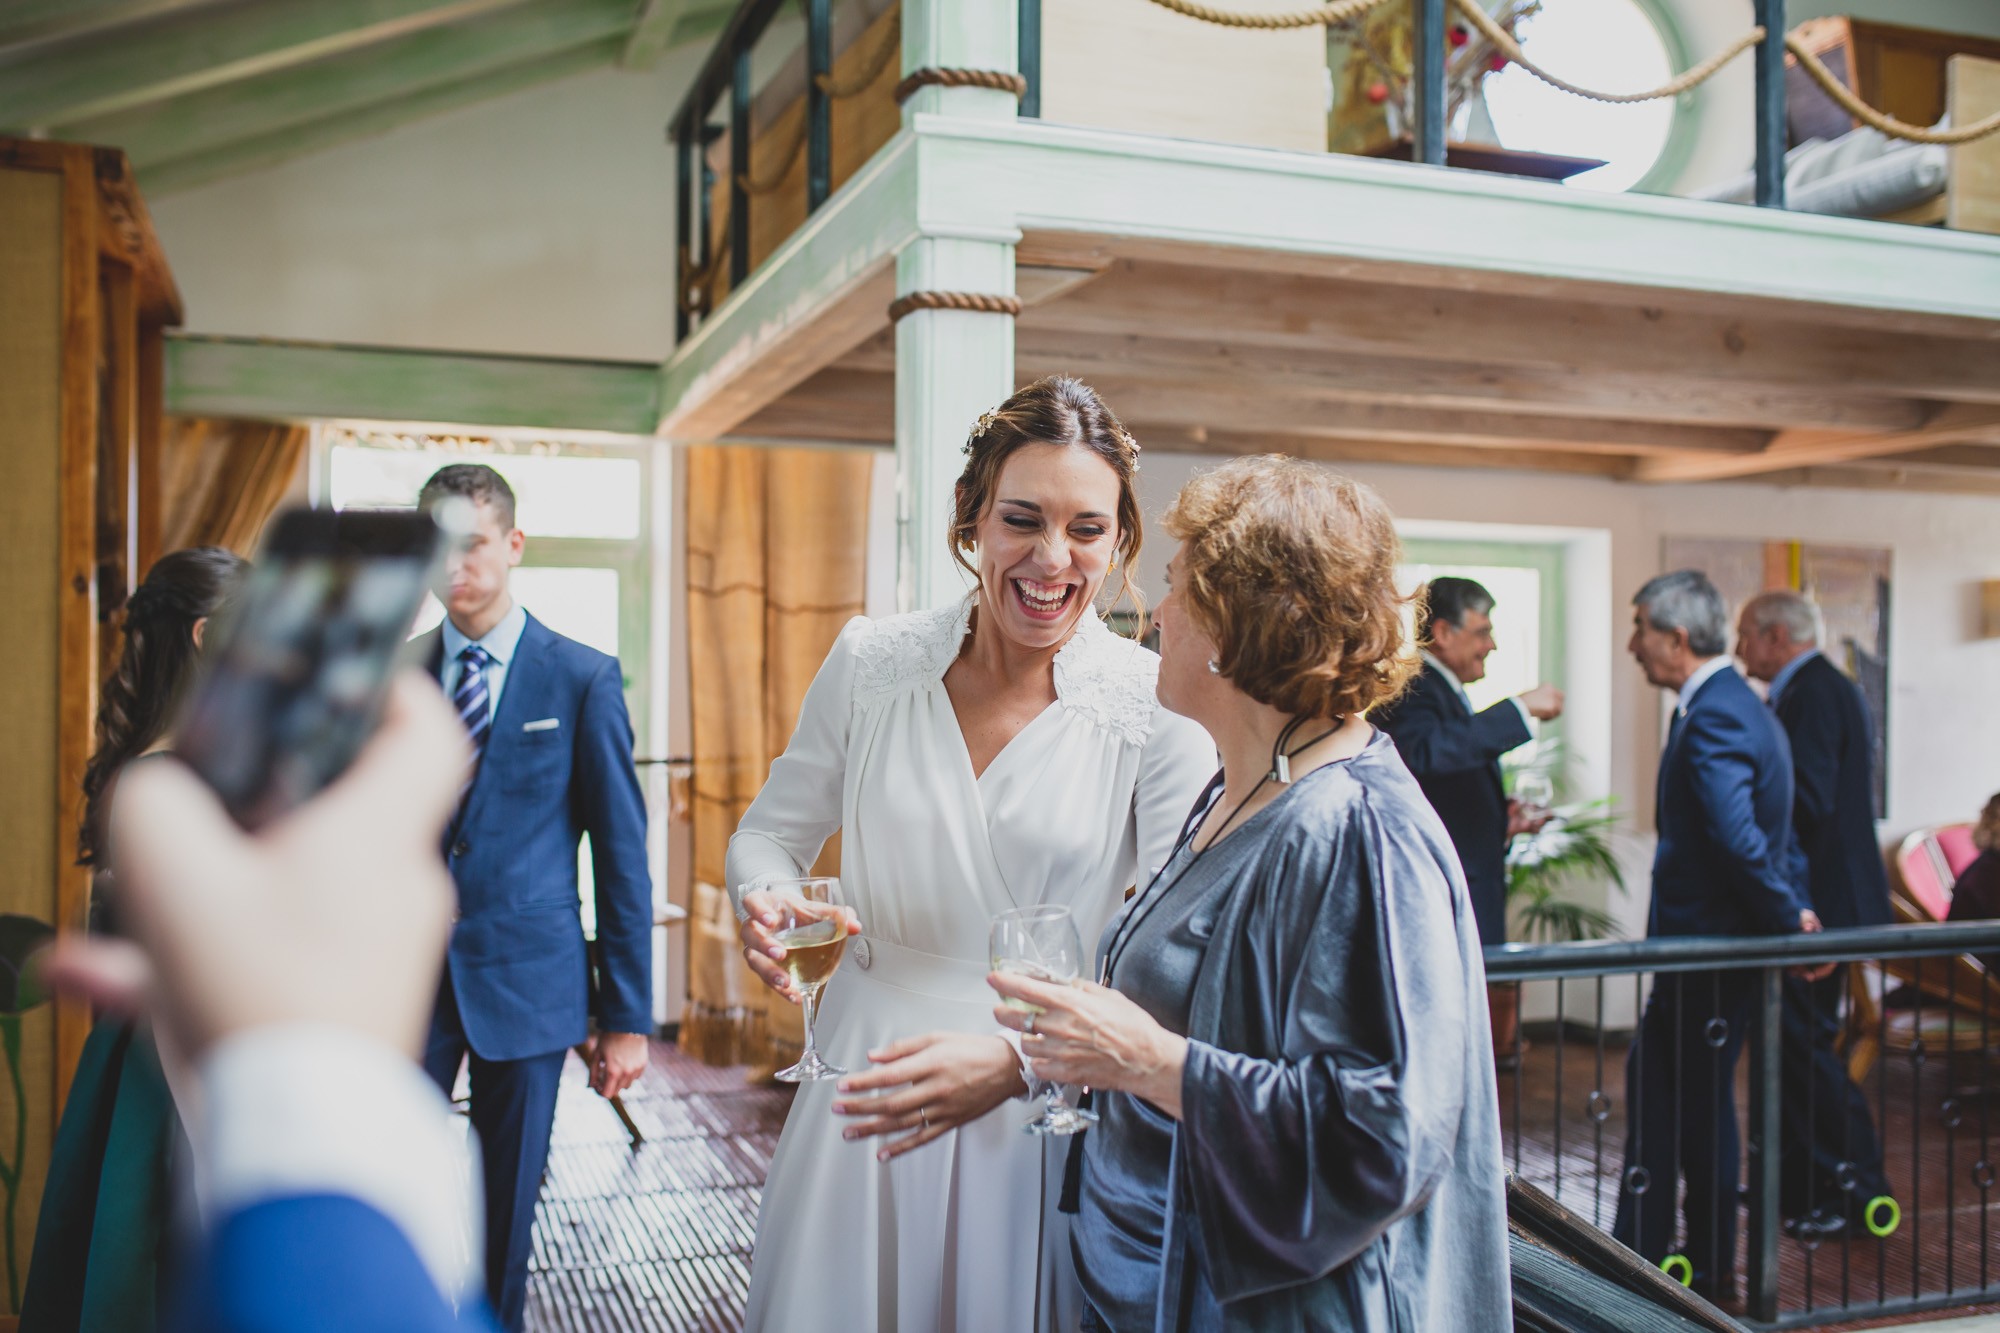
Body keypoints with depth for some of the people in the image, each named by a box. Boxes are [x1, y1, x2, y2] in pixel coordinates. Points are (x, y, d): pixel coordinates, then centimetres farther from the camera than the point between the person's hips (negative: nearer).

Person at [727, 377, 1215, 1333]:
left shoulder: (1161, 713, -12)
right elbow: (770, 830, 7)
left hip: (1052, 1119, -2)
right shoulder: (870, 663, -4)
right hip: (867, 1089, 2)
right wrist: (765, 904, -17)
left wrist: (1015, 1059, -29)